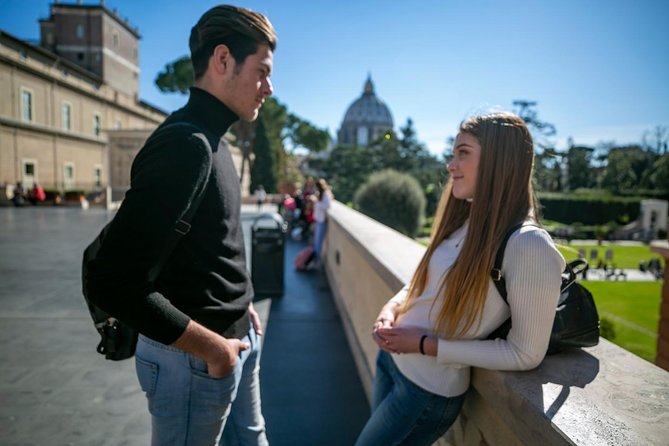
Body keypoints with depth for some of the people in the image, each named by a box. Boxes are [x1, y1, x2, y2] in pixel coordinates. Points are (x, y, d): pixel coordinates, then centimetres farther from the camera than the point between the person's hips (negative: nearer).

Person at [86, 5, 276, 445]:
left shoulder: (211, 140, 8)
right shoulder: (185, 143, -23)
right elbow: (112, 280, -27)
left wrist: (240, 305, 11)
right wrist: (210, 346, -20)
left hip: (235, 338, 9)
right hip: (194, 356, -9)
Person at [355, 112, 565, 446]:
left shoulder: (530, 246, -24)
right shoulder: (464, 221, 0)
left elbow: (526, 354, -19)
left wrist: (428, 345, -19)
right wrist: (391, 309, -8)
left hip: (429, 390, -6)